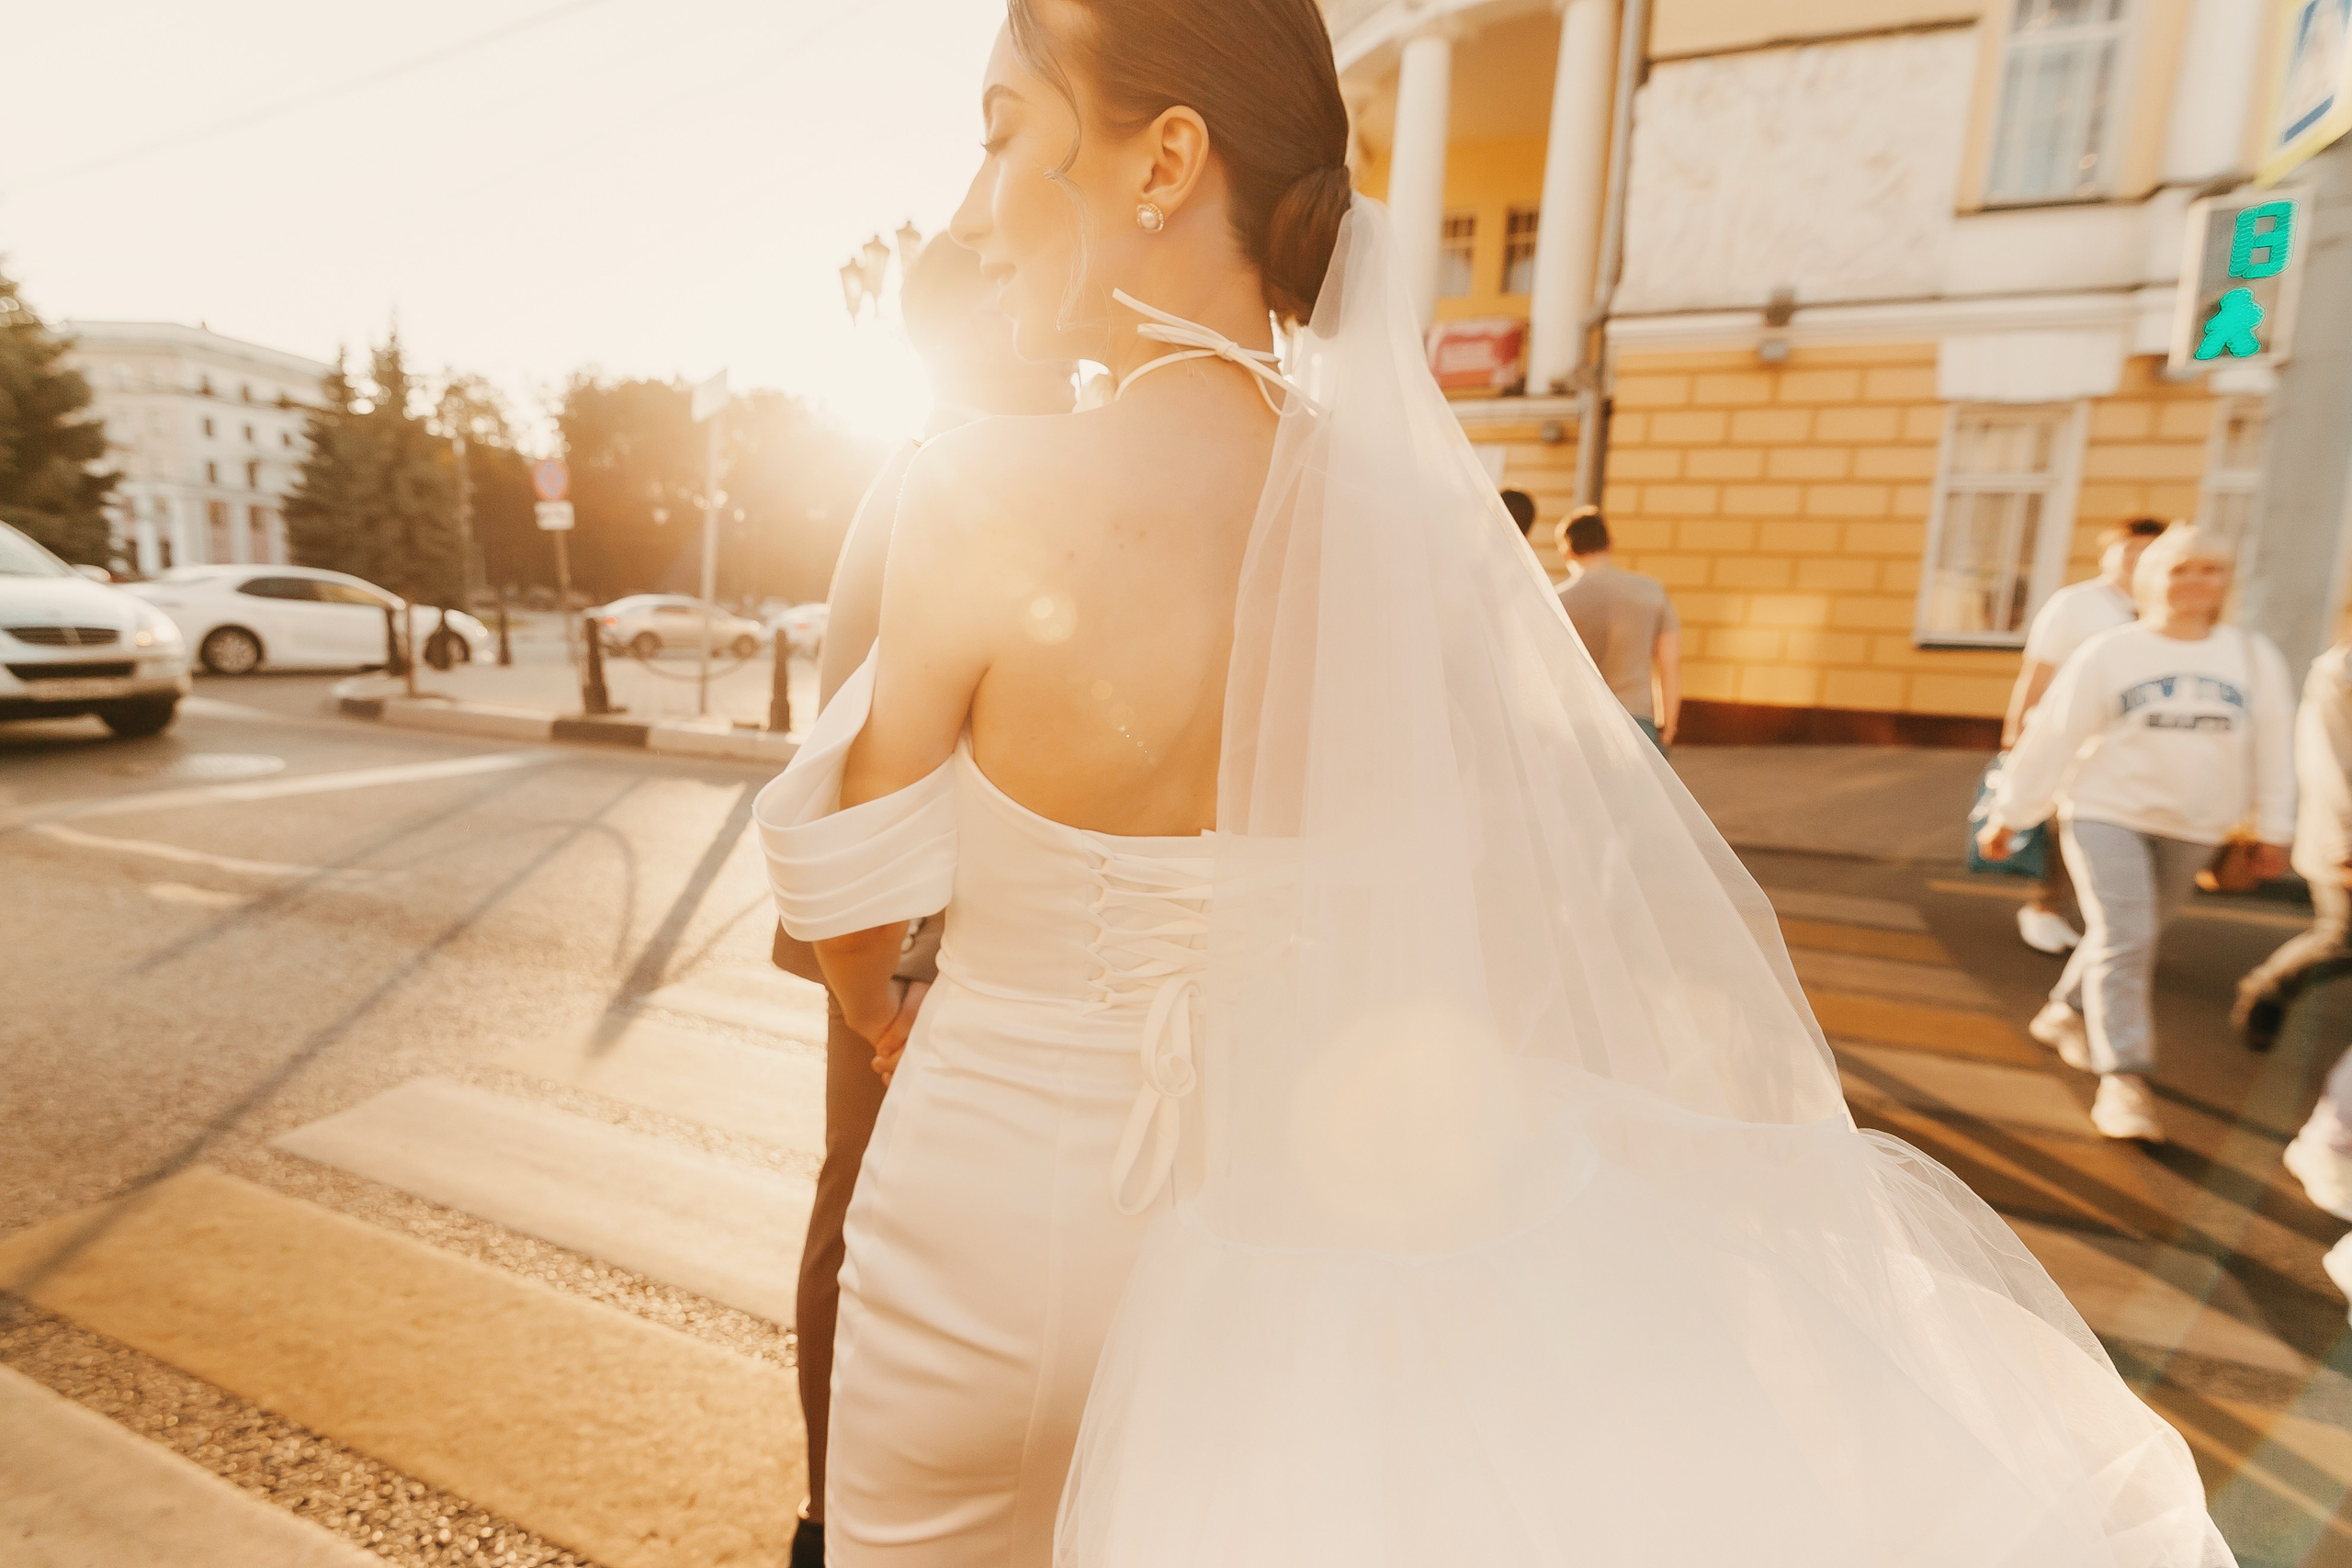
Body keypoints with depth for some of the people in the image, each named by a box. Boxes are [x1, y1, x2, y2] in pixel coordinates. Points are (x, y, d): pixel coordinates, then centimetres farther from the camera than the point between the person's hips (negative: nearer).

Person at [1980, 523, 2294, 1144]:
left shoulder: (2254, 657, 4)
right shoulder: (2108, 653, -6)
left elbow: (2271, 748, 10)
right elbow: (2053, 737, -6)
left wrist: (2272, 829, 9)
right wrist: (2009, 812, -6)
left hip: (2190, 827, 4)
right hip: (2106, 812, -4)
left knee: (2135, 936, 12)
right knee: (2123, 939, -11)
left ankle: (2068, 1012, 35)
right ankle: (2124, 1078, -7)